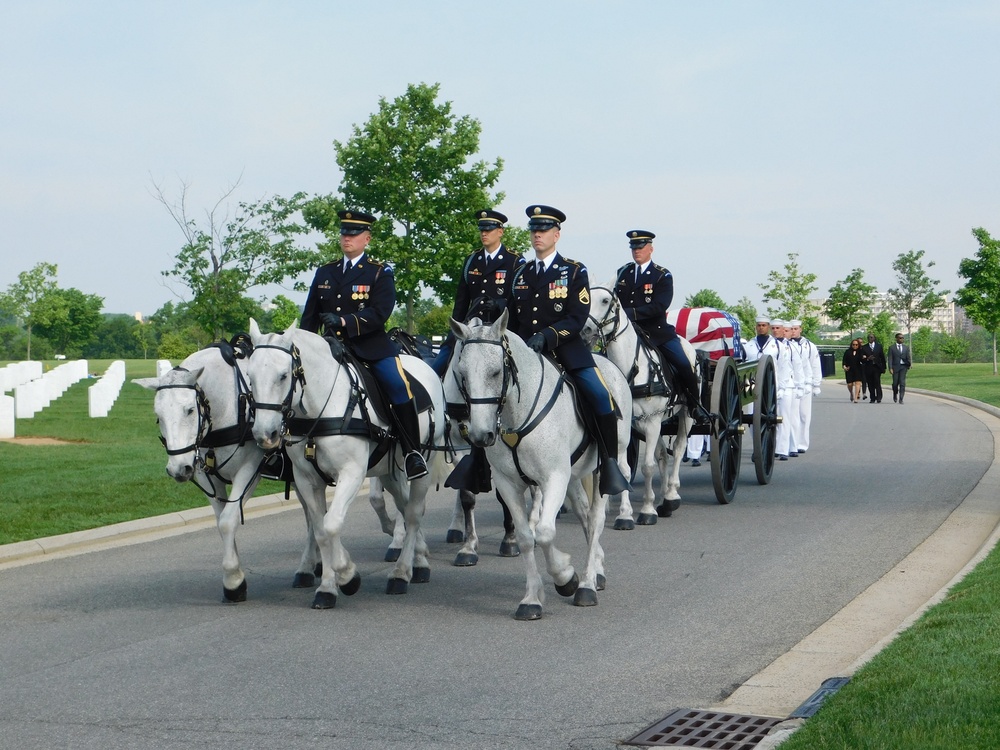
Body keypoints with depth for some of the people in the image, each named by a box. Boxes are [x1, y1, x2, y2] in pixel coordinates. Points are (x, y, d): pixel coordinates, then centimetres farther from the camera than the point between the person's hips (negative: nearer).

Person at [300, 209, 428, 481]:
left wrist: (344, 322, -25)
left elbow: (380, 313, -13)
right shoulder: (325, 273, 15)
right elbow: (310, 316, 18)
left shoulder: (380, 272, 1)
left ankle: (412, 452, -14)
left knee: (398, 386, -25)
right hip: (334, 346, 5)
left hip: (371, 346, -5)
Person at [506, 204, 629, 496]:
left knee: (601, 398, -23)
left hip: (567, 351, -4)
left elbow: (577, 319, -8)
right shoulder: (521, 275, 16)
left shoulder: (574, 272, 3)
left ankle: (609, 464, -13)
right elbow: (512, 320, 20)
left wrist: (546, 336, -23)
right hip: (527, 352, 4)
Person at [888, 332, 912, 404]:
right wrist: (890, 368, -12)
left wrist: (909, 364, -10)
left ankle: (901, 399, -8)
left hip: (903, 367, 1)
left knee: (902, 383, -8)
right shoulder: (892, 348, 4)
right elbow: (890, 359, -1)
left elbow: (908, 357, 9)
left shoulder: (906, 347, 12)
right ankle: (895, 394, 32)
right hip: (895, 367, -1)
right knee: (895, 383, 1)